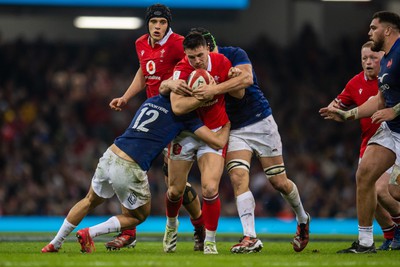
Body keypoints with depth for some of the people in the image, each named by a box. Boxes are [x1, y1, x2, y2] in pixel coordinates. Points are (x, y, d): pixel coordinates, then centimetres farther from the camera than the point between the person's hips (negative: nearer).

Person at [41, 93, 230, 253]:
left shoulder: (150, 101, 19)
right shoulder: (184, 114, 0)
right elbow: (218, 143, 2)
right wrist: (227, 123, 20)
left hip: (109, 158, 6)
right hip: (129, 170, -6)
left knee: (91, 201, 33)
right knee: (138, 216, 22)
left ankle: (55, 243, 34)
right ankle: (89, 233, 8)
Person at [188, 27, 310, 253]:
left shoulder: (235, 55, -14)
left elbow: (246, 79, -32)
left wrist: (215, 90, -41)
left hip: (261, 123, -3)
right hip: (234, 131, 3)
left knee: (279, 182, 3)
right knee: (238, 178, -19)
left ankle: (303, 219, 32)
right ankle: (251, 238, -22)